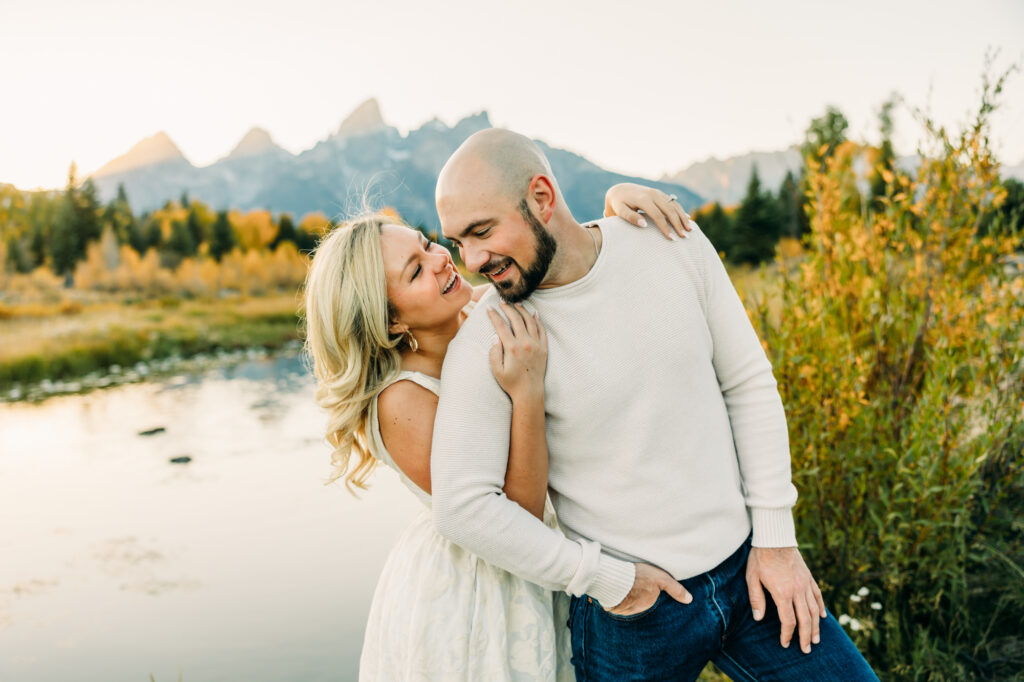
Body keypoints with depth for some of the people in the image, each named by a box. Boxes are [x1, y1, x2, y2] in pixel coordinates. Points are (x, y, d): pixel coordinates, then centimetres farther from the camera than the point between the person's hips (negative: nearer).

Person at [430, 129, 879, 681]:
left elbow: (748, 383, 0)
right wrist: (611, 580, -14)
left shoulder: (672, 245, -8)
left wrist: (775, 536, 0)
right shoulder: (485, 340, -18)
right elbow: (461, 505, -19)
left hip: (745, 565, 3)